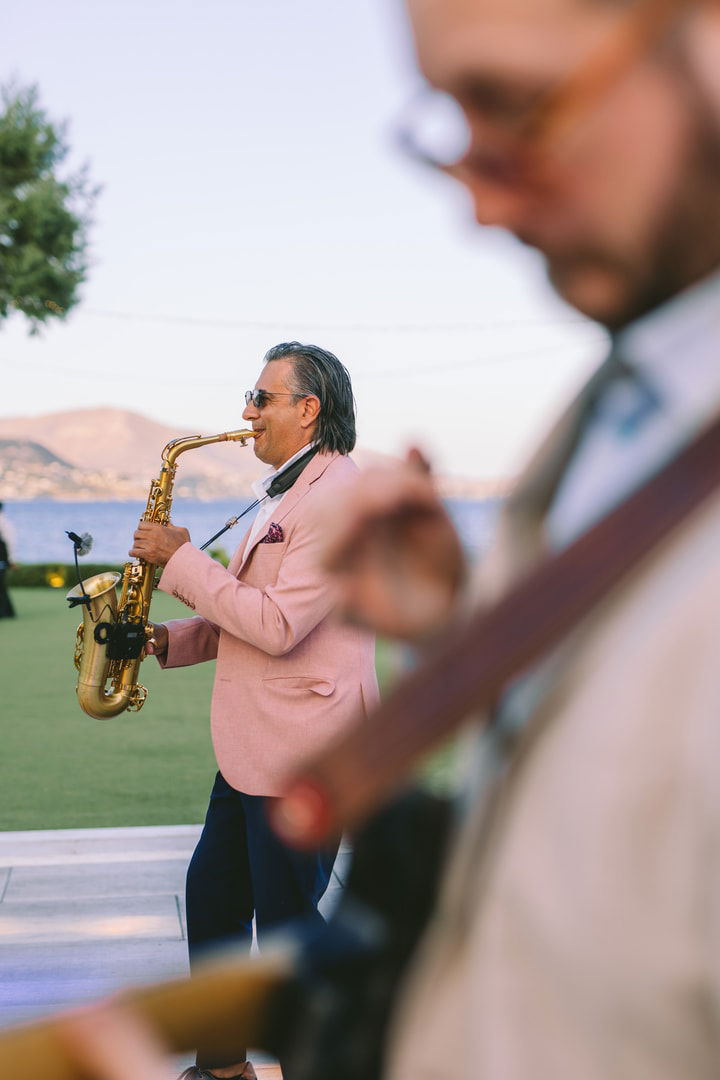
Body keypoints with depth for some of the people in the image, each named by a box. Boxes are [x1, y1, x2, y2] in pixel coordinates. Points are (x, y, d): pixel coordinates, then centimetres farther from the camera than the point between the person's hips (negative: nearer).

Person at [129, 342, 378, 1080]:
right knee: (213, 894, 18)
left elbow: (276, 624, -25)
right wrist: (171, 639, 5)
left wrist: (181, 560, -17)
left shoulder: (339, 500, -18)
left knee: (286, 923, -1)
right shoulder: (285, 495, 16)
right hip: (253, 744, 10)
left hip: (302, 752, -10)